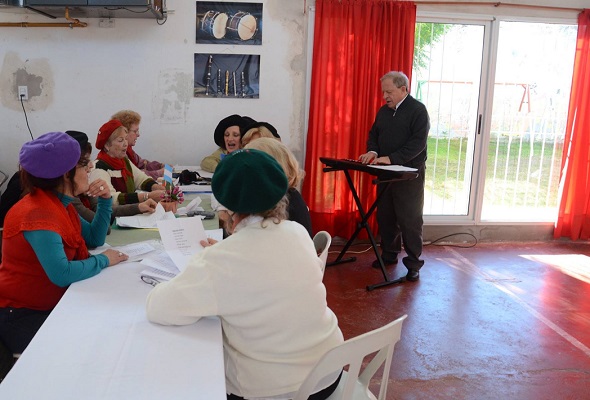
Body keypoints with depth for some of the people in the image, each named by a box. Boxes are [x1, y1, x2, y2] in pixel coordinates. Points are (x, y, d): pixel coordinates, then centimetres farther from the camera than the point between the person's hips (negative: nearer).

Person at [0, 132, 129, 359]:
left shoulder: (59, 204, 4)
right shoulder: (37, 213, -27)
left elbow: (94, 239, 13)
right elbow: (62, 274, -36)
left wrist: (105, 200, 1)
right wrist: (103, 260, -21)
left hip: (54, 304, 9)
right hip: (23, 317, -9)